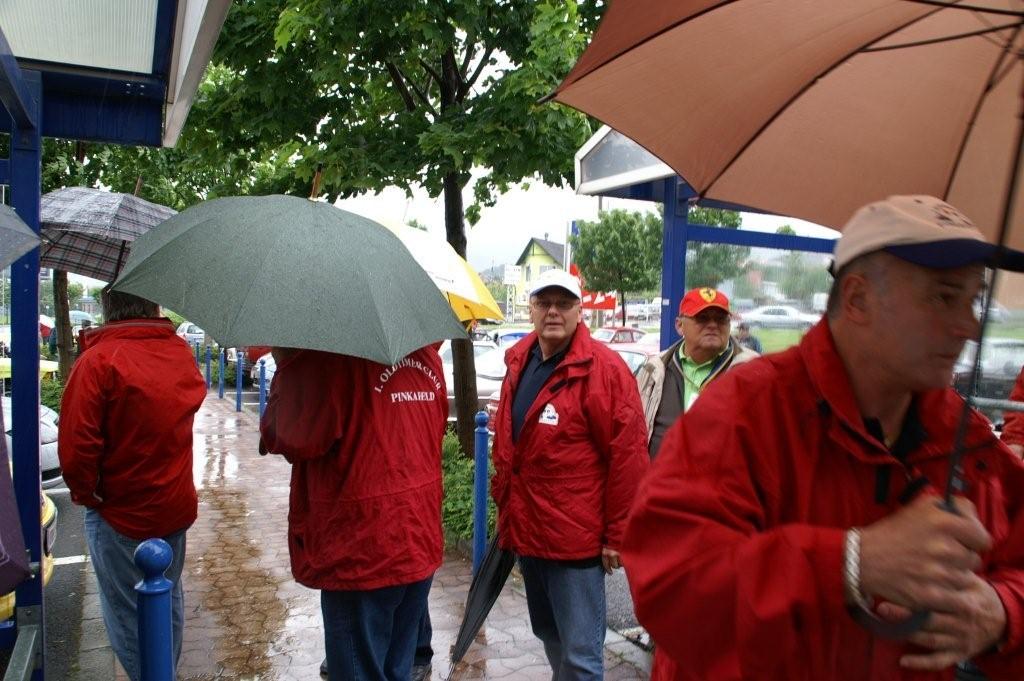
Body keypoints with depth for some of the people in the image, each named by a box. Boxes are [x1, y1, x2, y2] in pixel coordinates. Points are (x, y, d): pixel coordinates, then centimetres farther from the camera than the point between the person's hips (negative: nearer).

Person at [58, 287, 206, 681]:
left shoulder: (100, 359, -19)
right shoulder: (181, 352, -1)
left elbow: (75, 446, -21)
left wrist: (86, 494, -6)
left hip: (122, 515, -6)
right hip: (176, 508, 6)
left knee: (128, 616, 8)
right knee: (168, 600, 21)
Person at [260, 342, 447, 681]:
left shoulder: (331, 354, -19)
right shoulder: (426, 354, 4)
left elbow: (295, 439, -18)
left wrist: (285, 362, -5)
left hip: (362, 553, -7)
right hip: (421, 545, 7)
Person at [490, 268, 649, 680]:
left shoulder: (602, 368, -15)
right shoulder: (519, 363, 7)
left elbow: (628, 455, -16)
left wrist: (616, 534, -14)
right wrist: (506, 509, 18)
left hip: (575, 538, -7)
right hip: (526, 532, 7)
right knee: (548, 635, 23)